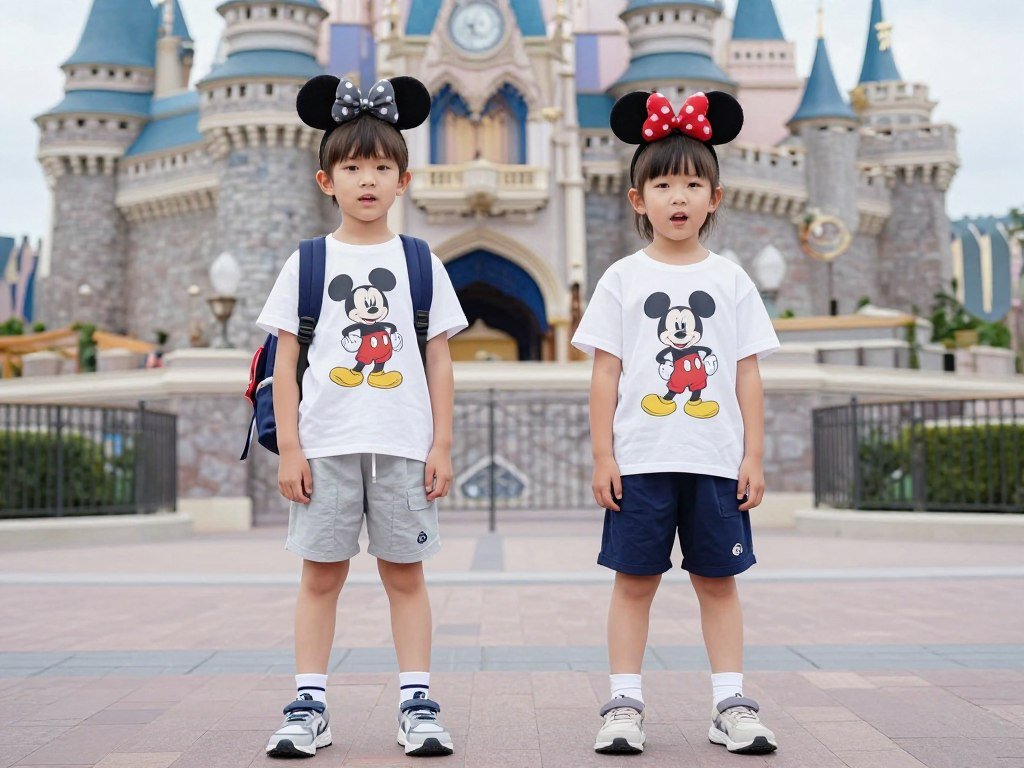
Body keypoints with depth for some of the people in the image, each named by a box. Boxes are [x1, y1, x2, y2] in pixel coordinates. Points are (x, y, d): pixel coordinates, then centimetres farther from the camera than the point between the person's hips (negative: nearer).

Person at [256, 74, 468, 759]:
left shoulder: (420, 263, 7)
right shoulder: (306, 264, 5)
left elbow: (440, 362, 6)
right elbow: (286, 363, 4)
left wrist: (441, 445, 0)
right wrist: (289, 449, -3)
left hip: (404, 445, 0)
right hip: (325, 444, 0)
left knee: (405, 573, 5)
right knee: (321, 574, 4)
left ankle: (418, 703, 10)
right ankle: (310, 705, 10)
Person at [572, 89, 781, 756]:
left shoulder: (731, 281, 6)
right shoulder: (623, 279, 3)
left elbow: (748, 376, 6)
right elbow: (605, 375, 1)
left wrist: (753, 457, 1)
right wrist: (603, 455, -4)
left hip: (716, 461, 1)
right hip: (640, 459, -1)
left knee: (719, 580, 7)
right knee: (635, 580, 4)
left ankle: (731, 705, 14)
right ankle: (625, 705, 11)